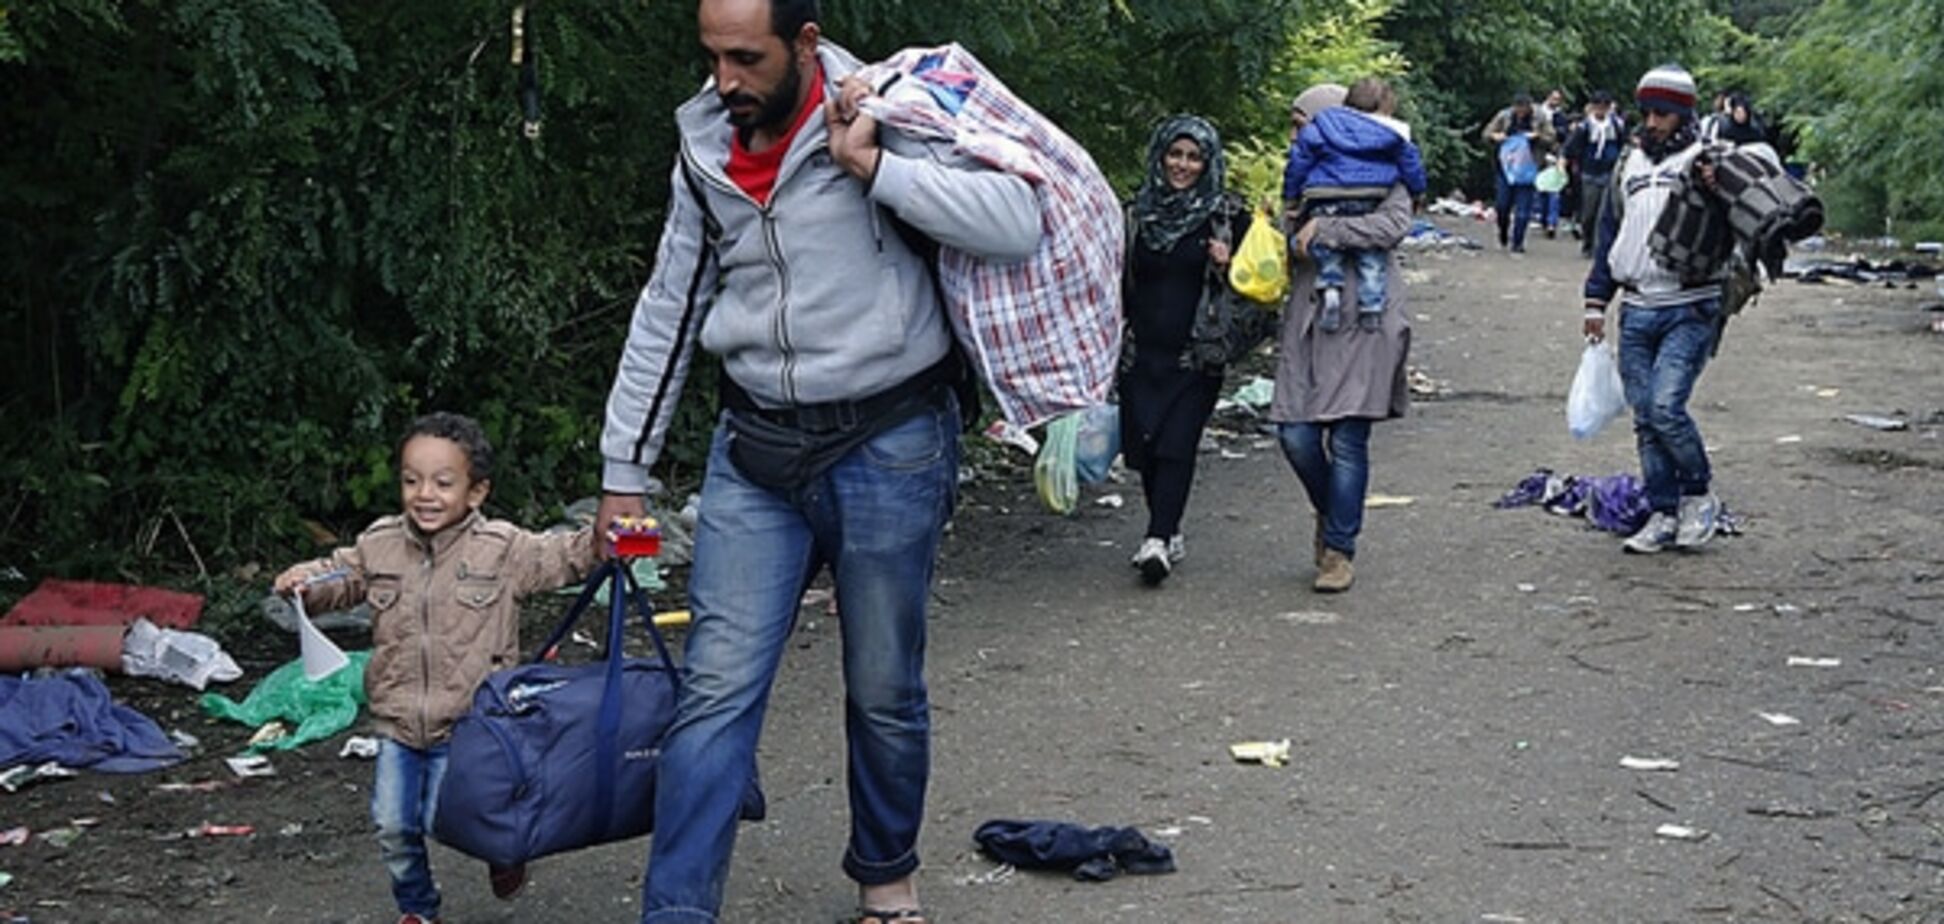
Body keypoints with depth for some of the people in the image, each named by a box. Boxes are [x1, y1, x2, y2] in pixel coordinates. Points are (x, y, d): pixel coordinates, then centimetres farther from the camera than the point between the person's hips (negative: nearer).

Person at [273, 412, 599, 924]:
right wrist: (304, 581, -7)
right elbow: (340, 577, 14)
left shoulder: (502, 548, -8)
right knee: (394, 828, 7)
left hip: (467, 724, -4)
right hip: (398, 722, 4)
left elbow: (562, 557, -8)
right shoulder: (380, 545, 0)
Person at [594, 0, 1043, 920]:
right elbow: (669, 311, 12)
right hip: (755, 451, 3)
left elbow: (1017, 224, -22)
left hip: (887, 445, -3)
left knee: (884, 692, 10)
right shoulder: (705, 153, 4)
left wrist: (872, 167, -24)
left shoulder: (885, 118, -10)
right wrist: (623, 469, 13)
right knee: (716, 690, -5)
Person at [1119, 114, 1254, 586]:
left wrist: (1227, 268, -13)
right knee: (1143, 443, 1)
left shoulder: (1227, 216, 1)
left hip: (1197, 355, -3)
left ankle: (1158, 539, -12)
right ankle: (1168, 534, 16)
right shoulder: (1139, 212, 9)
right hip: (1142, 352, 3)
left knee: (1177, 442, -11)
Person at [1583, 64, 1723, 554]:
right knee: (1645, 417, 6)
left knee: (1666, 407, -15)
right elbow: (1610, 231, 20)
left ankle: (1699, 495, 7)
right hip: (1636, 310, 6)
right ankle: (1664, 515, 15)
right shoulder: (1630, 163, 15)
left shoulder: (1704, 162, -3)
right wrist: (1597, 299, 16)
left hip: (1688, 310, -6)